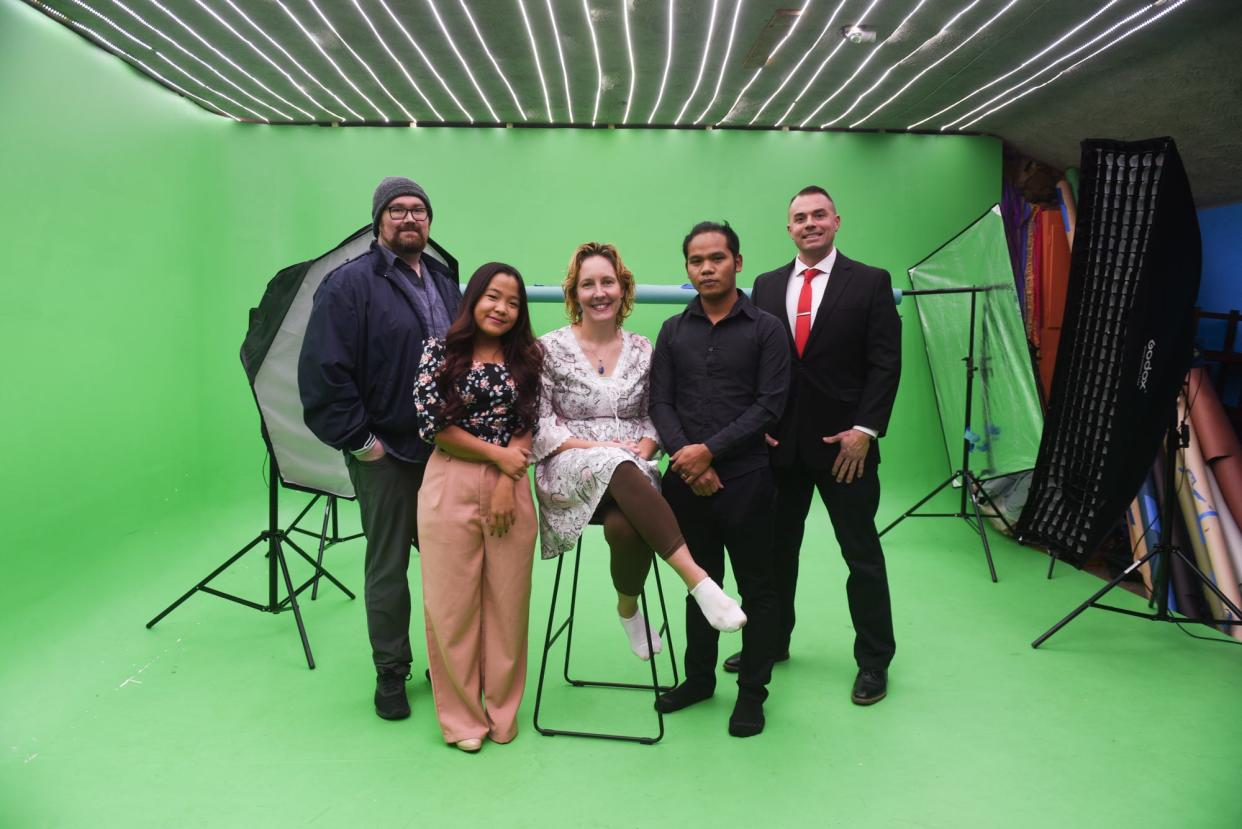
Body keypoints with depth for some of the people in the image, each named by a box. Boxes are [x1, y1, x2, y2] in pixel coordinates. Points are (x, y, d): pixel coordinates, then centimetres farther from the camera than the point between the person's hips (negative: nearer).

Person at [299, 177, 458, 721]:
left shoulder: (446, 285, 14)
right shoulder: (350, 283, -7)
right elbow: (323, 372, -13)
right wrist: (359, 441, -13)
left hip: (447, 452, 5)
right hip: (386, 455, -5)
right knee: (388, 568, 7)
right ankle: (391, 673, 24)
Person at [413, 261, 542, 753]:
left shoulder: (527, 358, 7)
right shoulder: (440, 352, 1)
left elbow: (528, 428, 3)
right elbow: (431, 424, -5)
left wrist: (506, 485, -10)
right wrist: (497, 455, -7)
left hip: (510, 487, 2)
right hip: (451, 485, -1)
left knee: (508, 602, 7)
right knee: (452, 603, 4)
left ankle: (502, 711, 26)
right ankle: (462, 716, 22)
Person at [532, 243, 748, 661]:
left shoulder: (642, 350, 11)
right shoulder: (550, 348, 2)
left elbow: (653, 416, 13)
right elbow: (538, 424, -2)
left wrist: (644, 448, -9)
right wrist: (595, 448, -13)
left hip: (632, 473, 2)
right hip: (569, 471, -1)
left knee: (625, 526, -35)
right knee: (617, 465, -39)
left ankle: (628, 607, -4)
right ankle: (697, 580, -38)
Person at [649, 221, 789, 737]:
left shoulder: (765, 329, -1)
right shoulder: (673, 331, 9)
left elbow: (769, 405, -8)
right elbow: (661, 403, 4)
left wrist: (709, 451, -15)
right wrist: (685, 456, -11)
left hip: (744, 478, -3)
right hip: (686, 479, 3)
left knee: (756, 588, 6)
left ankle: (751, 691, 22)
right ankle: (698, 677, 32)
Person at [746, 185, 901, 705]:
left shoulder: (871, 283, -1)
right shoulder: (766, 286, 9)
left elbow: (885, 364, -5)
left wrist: (865, 430, -13)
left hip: (844, 444, -3)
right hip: (779, 443, 3)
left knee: (862, 555, 7)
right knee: (777, 549, 13)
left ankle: (874, 661, 22)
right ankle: (772, 642, 30)